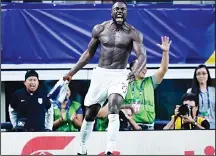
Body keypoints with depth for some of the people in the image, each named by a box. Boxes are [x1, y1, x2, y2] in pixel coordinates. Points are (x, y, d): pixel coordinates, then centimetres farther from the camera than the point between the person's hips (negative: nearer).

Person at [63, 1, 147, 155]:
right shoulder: (100, 29, 1)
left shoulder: (133, 34, -7)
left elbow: (142, 56, -17)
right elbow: (89, 53, 13)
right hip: (100, 73, 3)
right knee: (90, 114, 9)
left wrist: (136, 72, -39)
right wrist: (72, 72, 10)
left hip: (119, 75, -3)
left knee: (113, 111, -25)